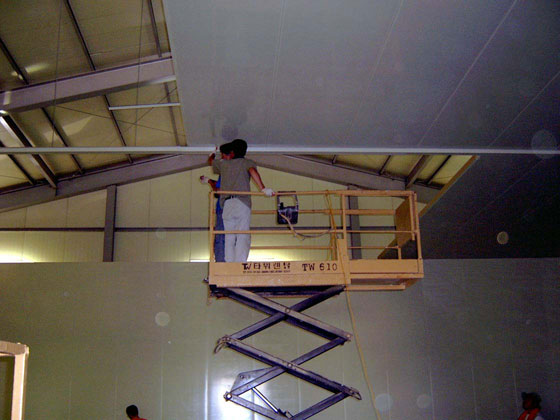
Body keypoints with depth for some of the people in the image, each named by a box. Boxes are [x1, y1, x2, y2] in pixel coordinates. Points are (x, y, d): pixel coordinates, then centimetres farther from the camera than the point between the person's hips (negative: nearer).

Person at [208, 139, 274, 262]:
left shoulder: (223, 163, 23)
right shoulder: (247, 163, 14)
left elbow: (210, 161, 42)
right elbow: (253, 171, -8)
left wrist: (214, 153, 64)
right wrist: (263, 188, -16)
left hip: (226, 204, 3)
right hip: (242, 203, -3)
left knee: (229, 238, 4)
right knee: (243, 237, -9)